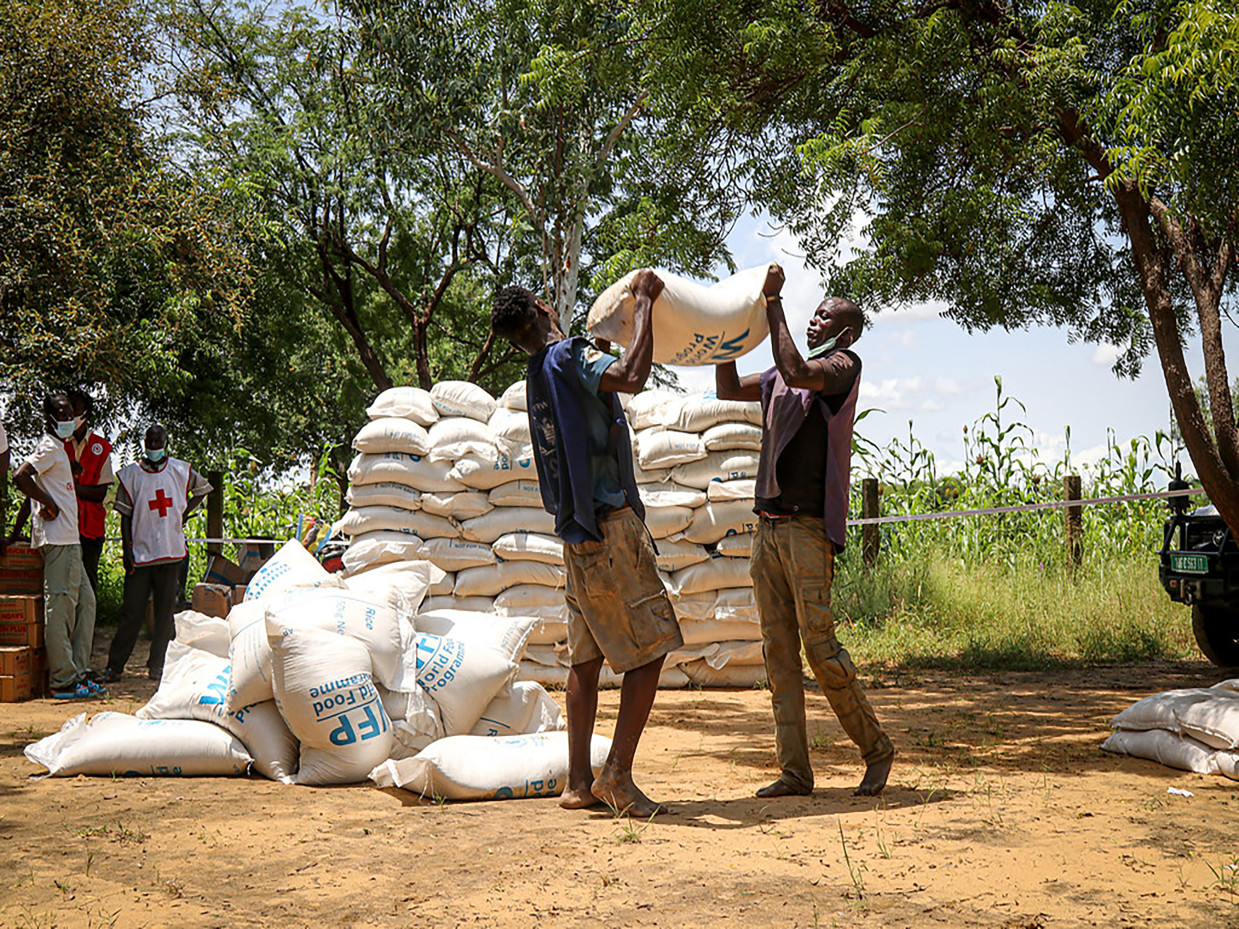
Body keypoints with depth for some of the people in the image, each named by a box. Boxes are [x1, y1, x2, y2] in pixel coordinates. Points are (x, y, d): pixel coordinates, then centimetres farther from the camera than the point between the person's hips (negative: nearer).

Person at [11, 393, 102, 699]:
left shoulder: (58, 449, 21)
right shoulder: (49, 448, -9)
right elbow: (20, 477, -21)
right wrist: (50, 504, -15)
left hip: (70, 540, 10)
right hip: (58, 539, -10)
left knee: (85, 601, 11)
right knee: (60, 605, -8)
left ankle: (79, 672, 15)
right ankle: (63, 681, -7)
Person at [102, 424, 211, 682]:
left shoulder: (180, 471, 6)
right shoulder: (131, 474, 3)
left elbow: (202, 489, 24)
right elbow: (125, 516, 3)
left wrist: (184, 513, 9)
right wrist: (126, 550, -3)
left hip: (171, 553, 2)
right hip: (140, 553, -2)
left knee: (165, 610, 4)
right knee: (132, 612, -2)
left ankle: (158, 663, 12)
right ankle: (115, 665, 6)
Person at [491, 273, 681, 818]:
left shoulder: (538, 377, 16)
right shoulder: (569, 358, -12)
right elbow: (631, 377, -30)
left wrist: (637, 306, 36)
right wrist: (645, 304, -18)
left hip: (578, 532, 9)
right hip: (610, 524, -9)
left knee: (585, 657, 9)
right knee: (651, 649, -4)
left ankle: (579, 782, 10)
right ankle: (617, 775, -9)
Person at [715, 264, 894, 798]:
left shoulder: (843, 365, -3)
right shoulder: (785, 375, 20)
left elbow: (797, 372, -22)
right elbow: (729, 389, 25)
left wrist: (773, 305, -16)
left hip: (808, 526, -8)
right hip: (768, 526, 8)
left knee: (819, 644, -9)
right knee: (778, 649, 4)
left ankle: (875, 748, 6)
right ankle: (794, 770, 7)